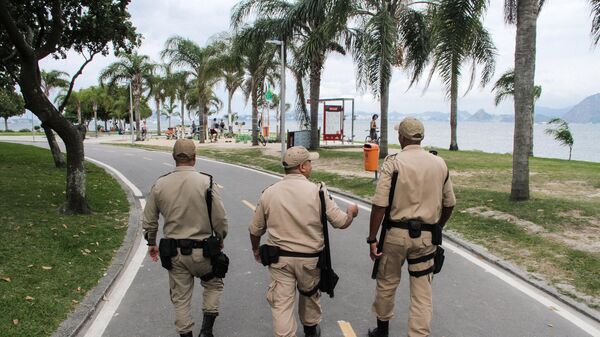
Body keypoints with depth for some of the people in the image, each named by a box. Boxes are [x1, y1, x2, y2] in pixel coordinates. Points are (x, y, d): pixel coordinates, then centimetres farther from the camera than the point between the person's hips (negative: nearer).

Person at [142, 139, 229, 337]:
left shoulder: (160, 185, -3)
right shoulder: (206, 182, -13)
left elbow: (149, 221, 4)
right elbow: (220, 219, -11)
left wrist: (151, 243, 21)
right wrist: (220, 239, 7)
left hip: (174, 252, 2)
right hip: (201, 250, -2)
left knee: (180, 298, 15)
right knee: (213, 284, 22)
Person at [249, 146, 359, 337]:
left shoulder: (269, 193, -3)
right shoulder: (317, 191, -11)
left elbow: (255, 230, 6)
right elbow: (341, 222, -7)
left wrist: (256, 250, 25)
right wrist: (351, 212, 15)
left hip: (279, 258, 0)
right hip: (309, 258, 0)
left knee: (281, 304, 4)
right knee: (310, 293, 24)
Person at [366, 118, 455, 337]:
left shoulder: (393, 162, -9)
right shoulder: (440, 164, 3)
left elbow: (379, 205, -14)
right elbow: (449, 204, 11)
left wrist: (372, 239, -9)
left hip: (396, 233, -2)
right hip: (426, 237, 2)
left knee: (386, 283, 18)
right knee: (422, 294, 10)